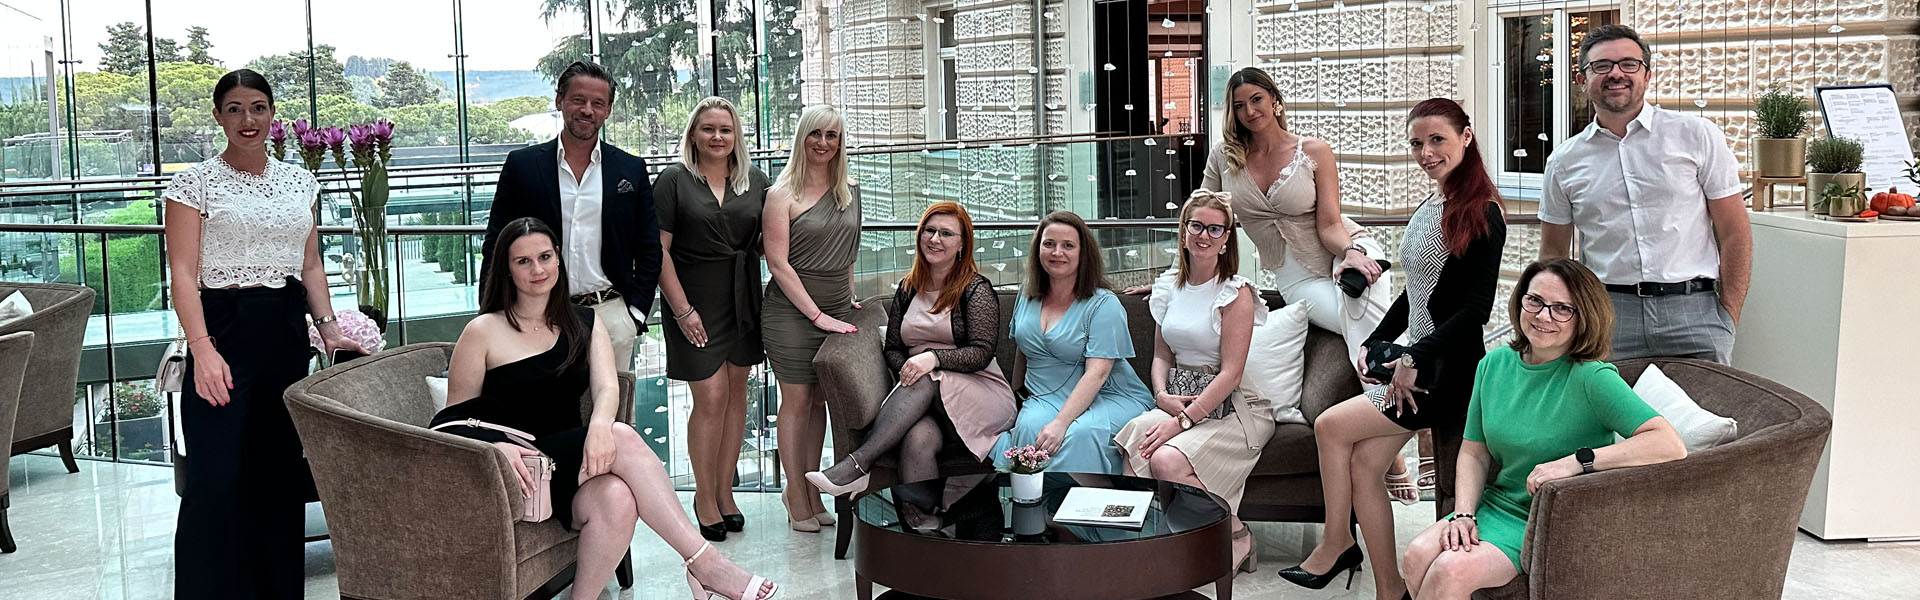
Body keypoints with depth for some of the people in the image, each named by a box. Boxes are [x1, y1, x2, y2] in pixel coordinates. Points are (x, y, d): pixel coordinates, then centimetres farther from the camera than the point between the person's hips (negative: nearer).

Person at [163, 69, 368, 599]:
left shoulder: (299, 181, 13)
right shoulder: (195, 183, -2)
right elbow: (183, 273, -9)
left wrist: (328, 325, 2)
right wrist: (202, 348, -21)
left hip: (287, 332, 5)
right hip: (225, 329, -4)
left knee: (281, 472, 7)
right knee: (217, 476, -10)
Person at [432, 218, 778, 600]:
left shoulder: (585, 323, 14)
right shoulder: (484, 332, 2)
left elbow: (607, 388, -4)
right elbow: (455, 418, 1)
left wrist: (600, 424, -28)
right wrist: (496, 445, -21)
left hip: (570, 461, 4)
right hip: (520, 468, -4)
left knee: (618, 499, -34)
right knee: (622, 438, -30)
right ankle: (702, 562, -33)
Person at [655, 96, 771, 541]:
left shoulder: (754, 179, 8)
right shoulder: (674, 180, -5)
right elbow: (659, 250, -8)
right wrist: (683, 310, -13)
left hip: (743, 302, 4)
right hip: (695, 303, -4)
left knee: (735, 392, 9)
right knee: (710, 398, -5)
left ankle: (725, 491, 21)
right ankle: (705, 497, 10)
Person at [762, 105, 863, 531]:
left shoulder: (849, 192, 10)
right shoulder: (783, 194, -8)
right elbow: (778, 263, -13)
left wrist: (849, 299, 15)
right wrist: (817, 315, -15)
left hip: (837, 311, 5)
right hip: (792, 313, -5)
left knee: (820, 400, 10)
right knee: (797, 401, 3)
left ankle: (810, 490, 21)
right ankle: (796, 497, 13)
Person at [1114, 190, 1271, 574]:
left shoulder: (1236, 292, -7)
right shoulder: (1169, 286, 12)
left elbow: (1230, 373, -13)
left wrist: (1182, 420, -20)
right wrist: (1162, 396, -2)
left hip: (1232, 408, -5)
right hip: (1179, 401, 5)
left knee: (1167, 461, -30)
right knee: (1135, 439, -29)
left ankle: (1236, 535, -8)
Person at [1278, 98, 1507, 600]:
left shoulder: (1482, 215, -13)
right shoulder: (1426, 211, 13)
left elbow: (1476, 310, -19)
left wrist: (1415, 359, -20)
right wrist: (1375, 344, 10)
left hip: (1448, 371, -8)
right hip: (1412, 366, 8)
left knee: (1331, 426, -10)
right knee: (1363, 462, -1)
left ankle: (1335, 543, 11)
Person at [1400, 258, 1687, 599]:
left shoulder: (1591, 378, -16)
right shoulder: (1494, 364, 3)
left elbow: (1671, 446, -27)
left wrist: (1576, 461, -30)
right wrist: (1463, 514, -8)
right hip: (1497, 504, 5)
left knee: (1451, 569, -26)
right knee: (1418, 555, -21)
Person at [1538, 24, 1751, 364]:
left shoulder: (1698, 136, 4)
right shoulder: (1564, 162, 8)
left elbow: (1734, 234, 5)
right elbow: (1553, 254, 15)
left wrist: (1728, 317, -2)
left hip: (1692, 312, -1)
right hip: (1606, 315, 1)